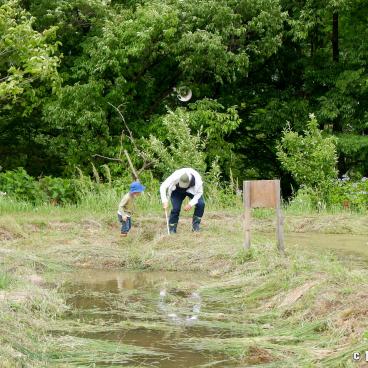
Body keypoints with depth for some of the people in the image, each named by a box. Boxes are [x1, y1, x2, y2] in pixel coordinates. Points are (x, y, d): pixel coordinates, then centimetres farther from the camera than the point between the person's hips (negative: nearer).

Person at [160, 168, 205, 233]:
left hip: (192, 190, 1)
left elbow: (199, 192, -23)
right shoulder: (175, 177, -39)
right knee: (176, 208, -20)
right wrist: (164, 201, -43)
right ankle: (172, 230, -2)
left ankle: (195, 226, -6)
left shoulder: (197, 179, -38)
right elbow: (163, 187, -31)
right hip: (177, 190, -1)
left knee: (201, 204, -22)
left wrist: (191, 204, -32)